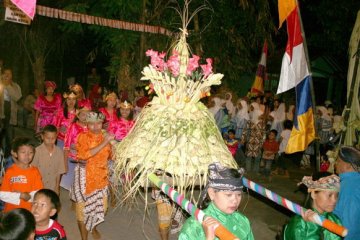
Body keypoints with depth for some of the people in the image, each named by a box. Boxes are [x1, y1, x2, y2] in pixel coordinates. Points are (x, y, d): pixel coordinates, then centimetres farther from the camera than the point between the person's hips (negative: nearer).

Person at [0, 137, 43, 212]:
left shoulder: (35, 171, -4)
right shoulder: (10, 171, -8)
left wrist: (29, 196, -20)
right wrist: (20, 196, -16)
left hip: (30, 211, 1)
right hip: (11, 211, 0)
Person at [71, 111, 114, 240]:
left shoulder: (104, 136, 3)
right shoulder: (83, 137, -11)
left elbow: (109, 156, 15)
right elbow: (85, 154, -26)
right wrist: (104, 143, -28)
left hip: (100, 175, 5)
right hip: (84, 175, -4)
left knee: (101, 205, 15)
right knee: (83, 206, 5)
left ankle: (93, 227, 43)